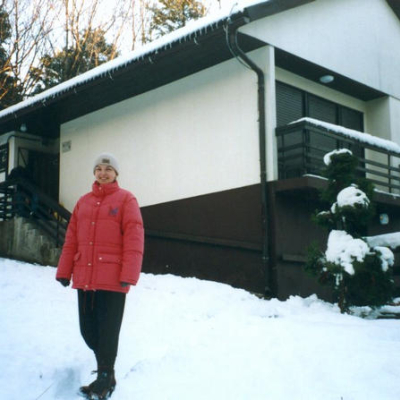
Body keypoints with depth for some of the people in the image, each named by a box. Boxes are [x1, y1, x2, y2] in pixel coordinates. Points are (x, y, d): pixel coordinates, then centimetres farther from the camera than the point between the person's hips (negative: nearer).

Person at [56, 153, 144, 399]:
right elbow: (72, 239, 14)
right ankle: (106, 367, 30)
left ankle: (104, 379, 12)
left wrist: (129, 274, -17)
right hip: (84, 276, 5)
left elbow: (134, 238, -9)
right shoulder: (84, 201, 15)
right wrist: (64, 271, 9)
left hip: (112, 278, -5)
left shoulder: (126, 199, 0)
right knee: (88, 329, 10)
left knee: (108, 330, -1)